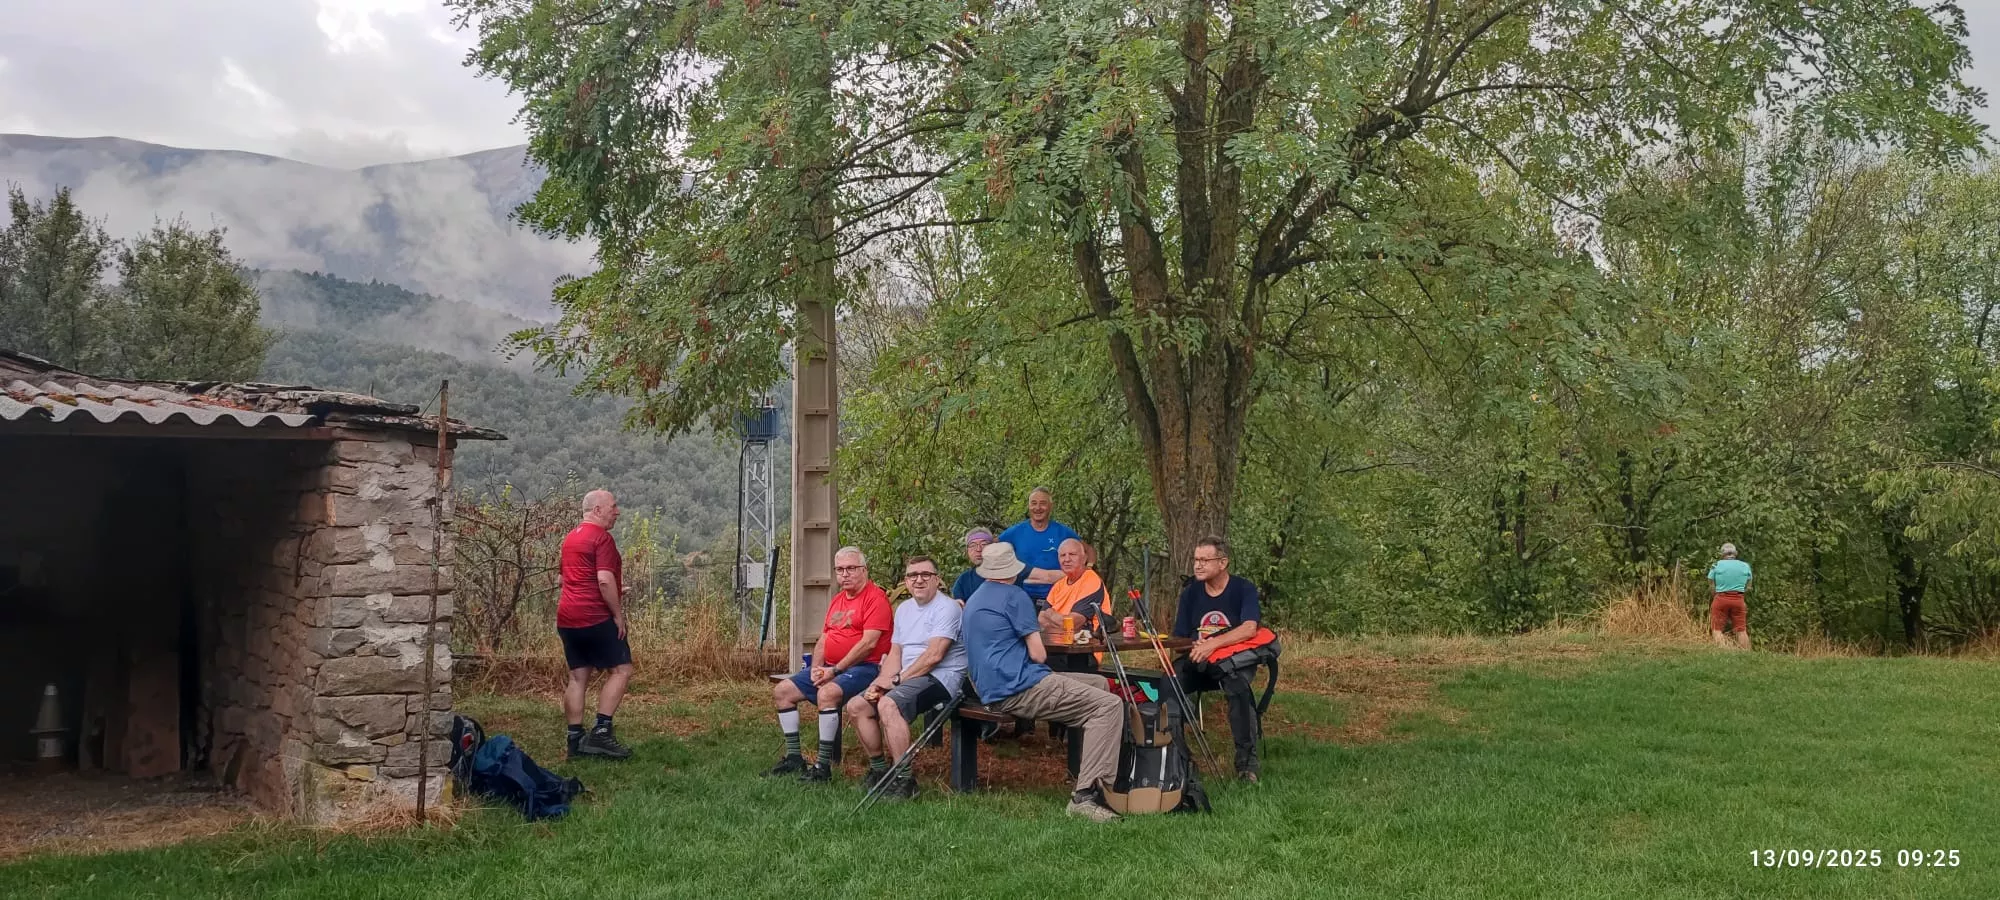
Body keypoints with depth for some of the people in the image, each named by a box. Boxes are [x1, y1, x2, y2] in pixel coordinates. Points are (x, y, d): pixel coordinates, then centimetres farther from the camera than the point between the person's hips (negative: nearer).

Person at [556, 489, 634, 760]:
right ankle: (601, 732, -11)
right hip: (595, 616, -9)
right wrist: (618, 615, -12)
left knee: (578, 676, 9)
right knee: (620, 669, -3)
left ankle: (575, 738, 8)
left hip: (567, 616, 9)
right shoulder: (601, 537, -12)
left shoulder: (571, 536, 18)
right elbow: (605, 581, -21)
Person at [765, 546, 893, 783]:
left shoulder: (875, 597, -10)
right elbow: (822, 640, 20)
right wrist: (816, 668, 1)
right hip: (828, 668, 10)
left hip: (863, 667, -10)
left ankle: (824, 765, -27)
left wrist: (835, 670, -18)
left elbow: (868, 643, -19)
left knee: (826, 694, -35)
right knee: (781, 691, 4)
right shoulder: (837, 600, 19)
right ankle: (793, 757, 8)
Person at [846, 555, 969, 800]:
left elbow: (934, 655, -19)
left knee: (888, 704, -32)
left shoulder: (947, 608, -10)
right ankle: (879, 768, 15)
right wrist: (881, 682, -4)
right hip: (908, 678, 9)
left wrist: (897, 679, -15)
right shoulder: (904, 609, 18)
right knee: (856, 706, 0)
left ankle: (904, 780, -27)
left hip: (941, 677, -9)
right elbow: (895, 653, 15)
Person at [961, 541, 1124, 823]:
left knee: (1098, 684, 18)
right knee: (1109, 705, -16)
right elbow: (1038, 654, -9)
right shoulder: (1014, 596, -7)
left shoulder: (974, 599, 20)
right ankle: (1085, 794, -26)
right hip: (1019, 689, -10)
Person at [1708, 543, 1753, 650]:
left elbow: (1711, 586, 0)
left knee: (1717, 629, -1)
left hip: (1721, 599, -3)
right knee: (1741, 630, 9)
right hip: (1739, 600, 3)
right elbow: (1748, 587, 11)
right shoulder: (1746, 566, 8)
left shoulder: (1716, 565, 0)